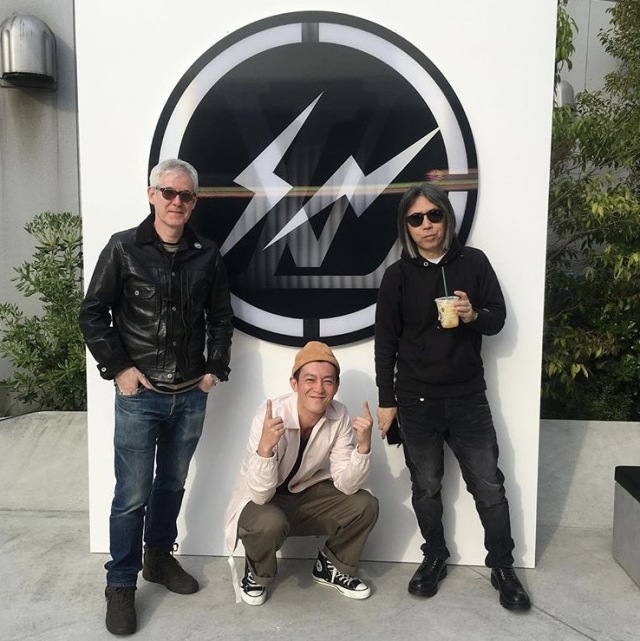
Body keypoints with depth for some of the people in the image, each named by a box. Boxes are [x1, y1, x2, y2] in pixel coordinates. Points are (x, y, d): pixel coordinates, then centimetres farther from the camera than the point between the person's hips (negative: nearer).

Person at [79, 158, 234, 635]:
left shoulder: (207, 256, 4)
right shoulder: (124, 248, -4)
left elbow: (221, 319, 11)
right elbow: (93, 314, -2)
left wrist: (215, 369, 4)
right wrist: (118, 367, -8)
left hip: (191, 396, 3)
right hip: (139, 396, -3)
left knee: (172, 484, 17)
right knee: (133, 494, 3)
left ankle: (160, 557, 38)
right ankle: (121, 585, 21)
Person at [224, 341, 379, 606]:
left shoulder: (339, 416, -15)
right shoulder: (270, 416, -30)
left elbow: (346, 485, -15)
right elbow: (260, 495, -31)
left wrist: (363, 445, -32)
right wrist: (265, 447, -49)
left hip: (307, 494, 4)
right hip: (258, 502, -4)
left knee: (364, 505, -16)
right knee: (270, 523, -36)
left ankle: (330, 566, 12)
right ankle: (256, 573, 0)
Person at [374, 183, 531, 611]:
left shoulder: (474, 262, -2)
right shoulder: (398, 275, -3)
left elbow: (498, 319, 4)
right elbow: (386, 342, -1)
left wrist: (474, 315, -20)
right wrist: (387, 400, -2)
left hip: (468, 397, 0)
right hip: (417, 400, 0)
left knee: (489, 486, 7)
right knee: (426, 488, 12)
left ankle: (503, 567, 26)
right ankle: (435, 558, 32)